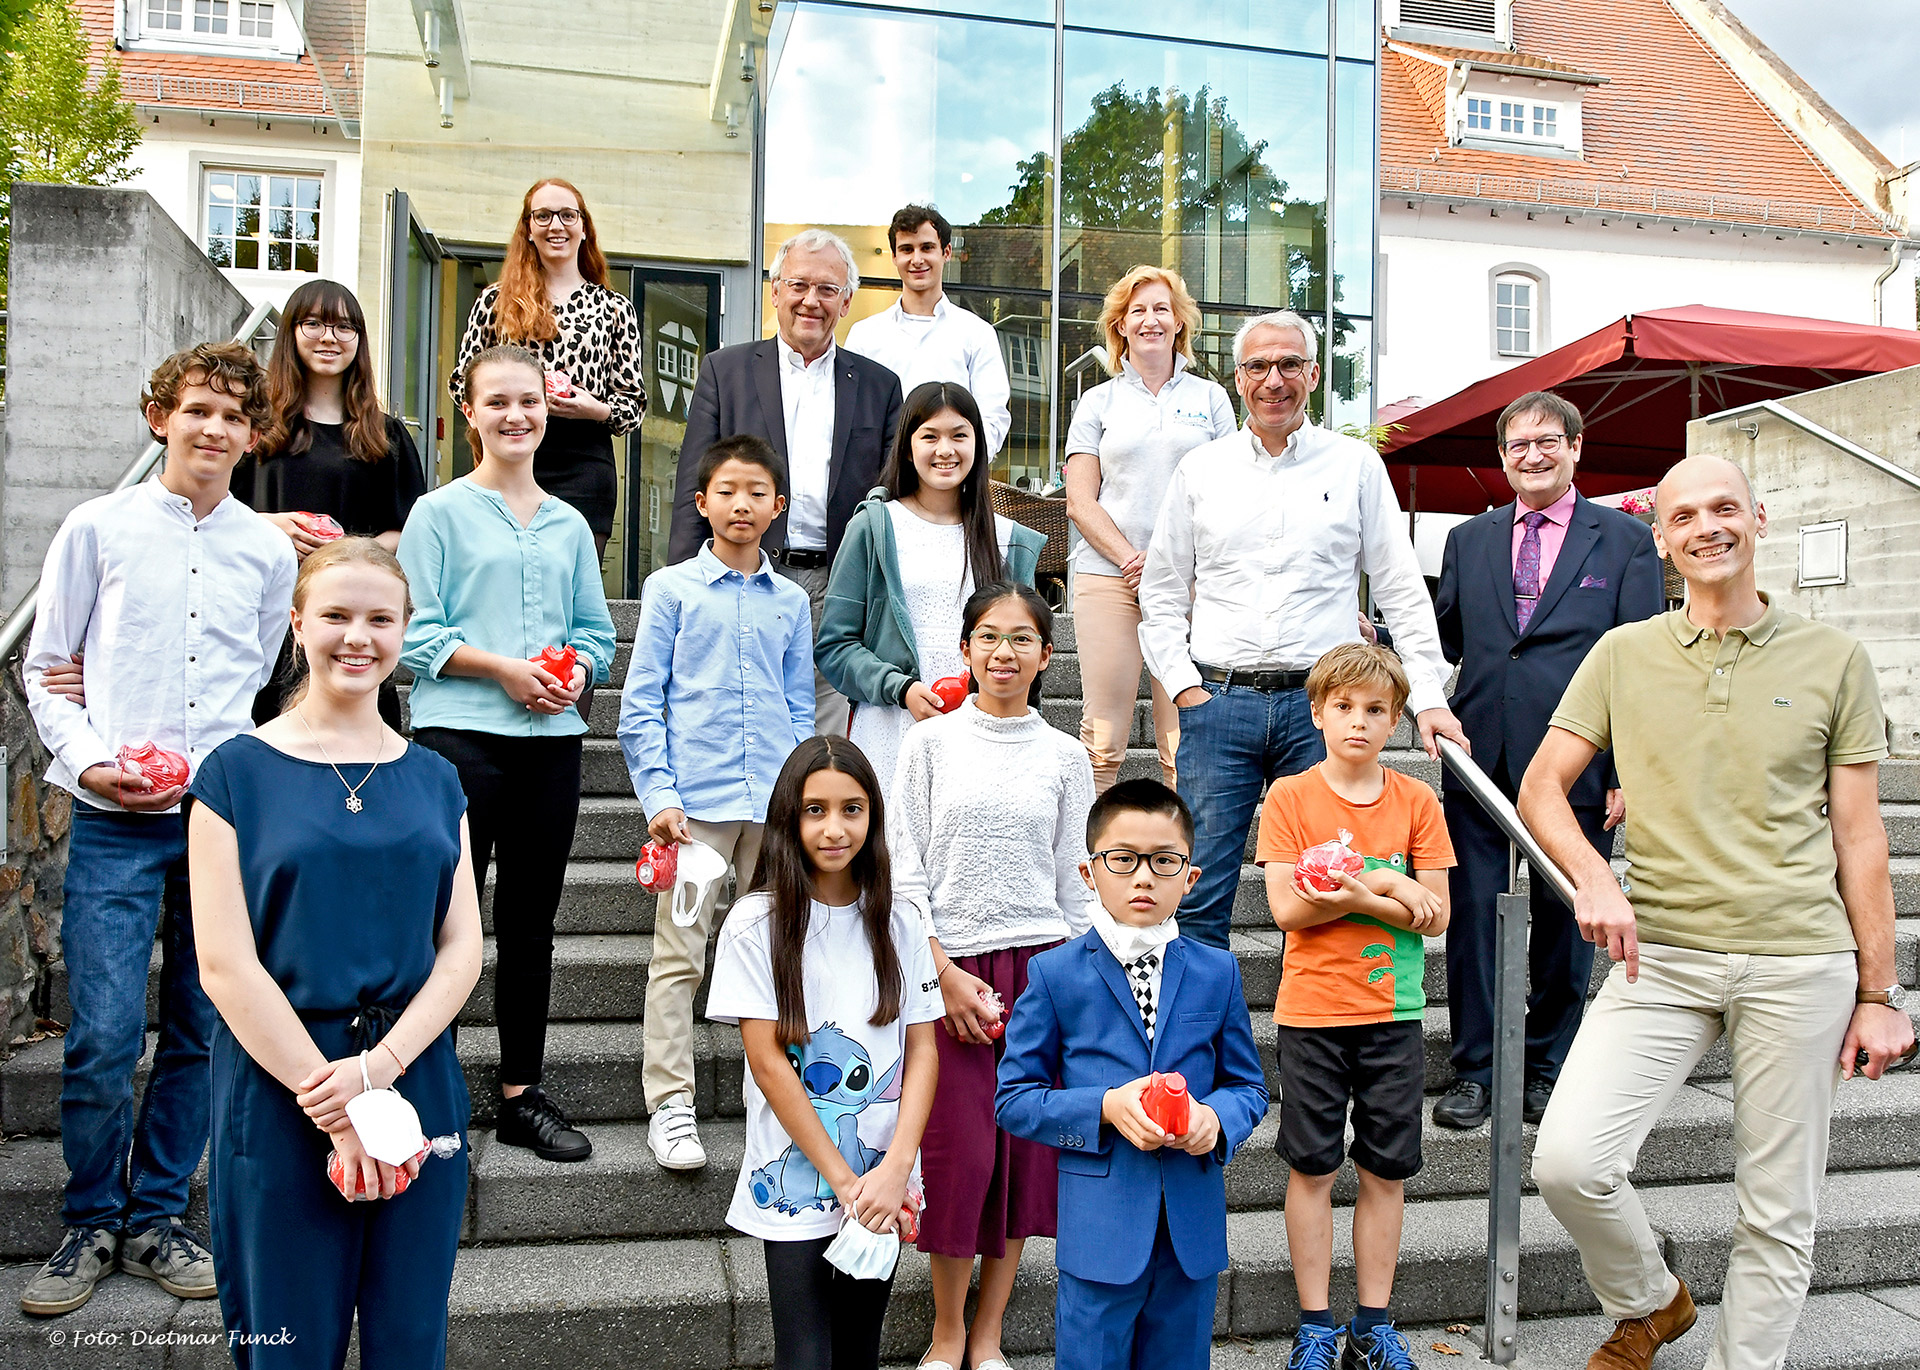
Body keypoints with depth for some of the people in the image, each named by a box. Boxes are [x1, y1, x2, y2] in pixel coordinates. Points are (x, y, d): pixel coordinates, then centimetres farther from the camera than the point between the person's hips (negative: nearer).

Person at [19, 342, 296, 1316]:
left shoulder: (269, 551, 8)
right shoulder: (100, 529, 3)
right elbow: (45, 670, 5)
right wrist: (89, 759, -9)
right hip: (116, 825, -2)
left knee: (199, 1033, 8)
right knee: (104, 1037, -5)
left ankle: (157, 1217, 24)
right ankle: (91, 1224, 16)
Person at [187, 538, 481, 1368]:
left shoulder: (432, 779, 9)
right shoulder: (239, 770, -2)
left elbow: (462, 948, 3)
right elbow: (226, 964, -8)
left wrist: (380, 1066, -12)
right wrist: (333, 1105, -13)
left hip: (416, 1081, 3)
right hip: (278, 1092, -3)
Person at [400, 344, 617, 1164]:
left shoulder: (569, 525, 16)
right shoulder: (440, 513, 2)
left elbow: (596, 630, 15)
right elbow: (415, 634, -5)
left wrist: (577, 672, -6)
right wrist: (503, 668, -16)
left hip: (552, 738, 4)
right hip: (459, 735, -4)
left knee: (531, 921, 10)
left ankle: (522, 1095, 20)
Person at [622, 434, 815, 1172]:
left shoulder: (790, 601, 13)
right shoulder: (671, 588, 4)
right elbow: (641, 703, 1)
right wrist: (658, 793, -9)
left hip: (775, 800, 3)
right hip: (696, 798, -3)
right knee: (679, 956, -1)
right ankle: (670, 1105, 8)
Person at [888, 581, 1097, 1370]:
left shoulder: (1065, 756, 6)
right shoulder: (931, 742, 2)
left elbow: (1077, 885, 9)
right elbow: (905, 872, -1)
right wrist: (946, 973, -9)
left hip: (1041, 965, 2)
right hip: (950, 965, -1)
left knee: (1024, 1145, 5)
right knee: (958, 1149, -1)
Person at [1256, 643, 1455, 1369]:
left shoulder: (1415, 801, 3)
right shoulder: (1290, 796, -3)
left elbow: (1435, 915, -1)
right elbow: (1288, 908, -11)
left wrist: (1365, 890, -16)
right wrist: (1388, 892, -14)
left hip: (1393, 1013, 2)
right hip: (1311, 1012, -2)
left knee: (1386, 1171, 8)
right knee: (1311, 1168, 5)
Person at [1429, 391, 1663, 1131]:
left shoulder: (1625, 539, 5)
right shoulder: (1469, 540, 13)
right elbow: (1443, 639, 15)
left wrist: (1628, 773, -6)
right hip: (1481, 760, 2)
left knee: (1565, 919, 8)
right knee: (1473, 916, 3)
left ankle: (1547, 1069, 23)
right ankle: (1474, 1071, 14)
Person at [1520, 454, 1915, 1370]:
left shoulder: (1834, 661, 6)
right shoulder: (1622, 654, 7)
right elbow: (1542, 786, 5)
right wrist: (1593, 877, -14)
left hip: (1801, 961, 0)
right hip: (1660, 954, 0)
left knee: (1779, 1215, 6)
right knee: (1567, 1160, -11)